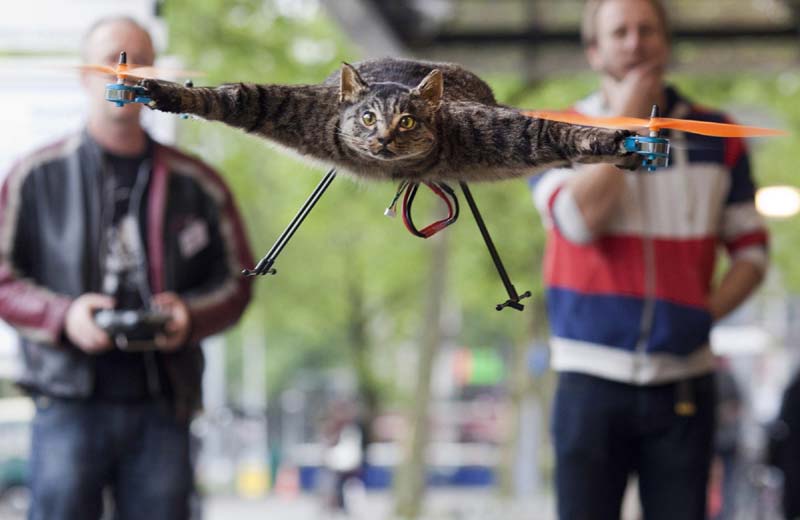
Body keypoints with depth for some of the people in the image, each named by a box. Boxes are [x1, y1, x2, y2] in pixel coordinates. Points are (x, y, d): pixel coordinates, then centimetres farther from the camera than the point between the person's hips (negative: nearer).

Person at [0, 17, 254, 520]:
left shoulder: (198, 185, 12)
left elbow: (236, 281, 15)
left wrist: (190, 316, -6)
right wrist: (63, 316, -12)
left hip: (162, 406, 2)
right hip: (70, 401, -2)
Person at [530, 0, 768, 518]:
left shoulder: (718, 139, 8)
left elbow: (751, 250, 12)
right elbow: (579, 221, -16)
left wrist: (706, 311, -5)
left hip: (684, 385, 2)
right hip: (593, 380, -2)